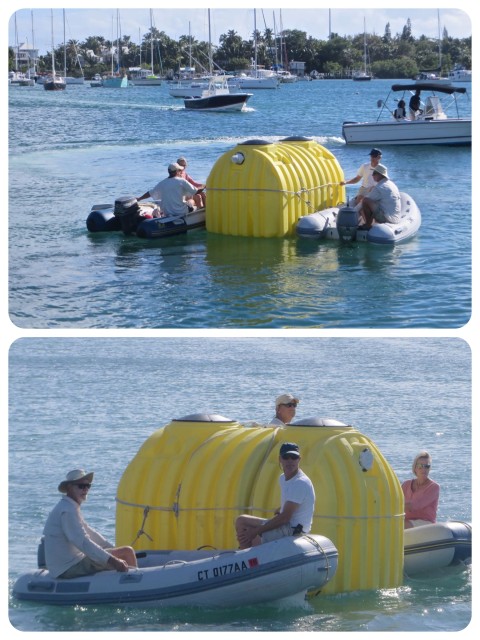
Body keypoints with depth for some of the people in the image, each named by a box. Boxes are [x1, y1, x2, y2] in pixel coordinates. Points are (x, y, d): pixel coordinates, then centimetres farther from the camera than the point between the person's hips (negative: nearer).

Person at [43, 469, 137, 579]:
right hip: (70, 568, -11)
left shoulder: (70, 508, 17)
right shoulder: (67, 511, -17)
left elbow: (89, 533, 23)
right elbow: (82, 542, -27)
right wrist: (111, 560, -32)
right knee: (127, 552, -14)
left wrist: (115, 550, 17)